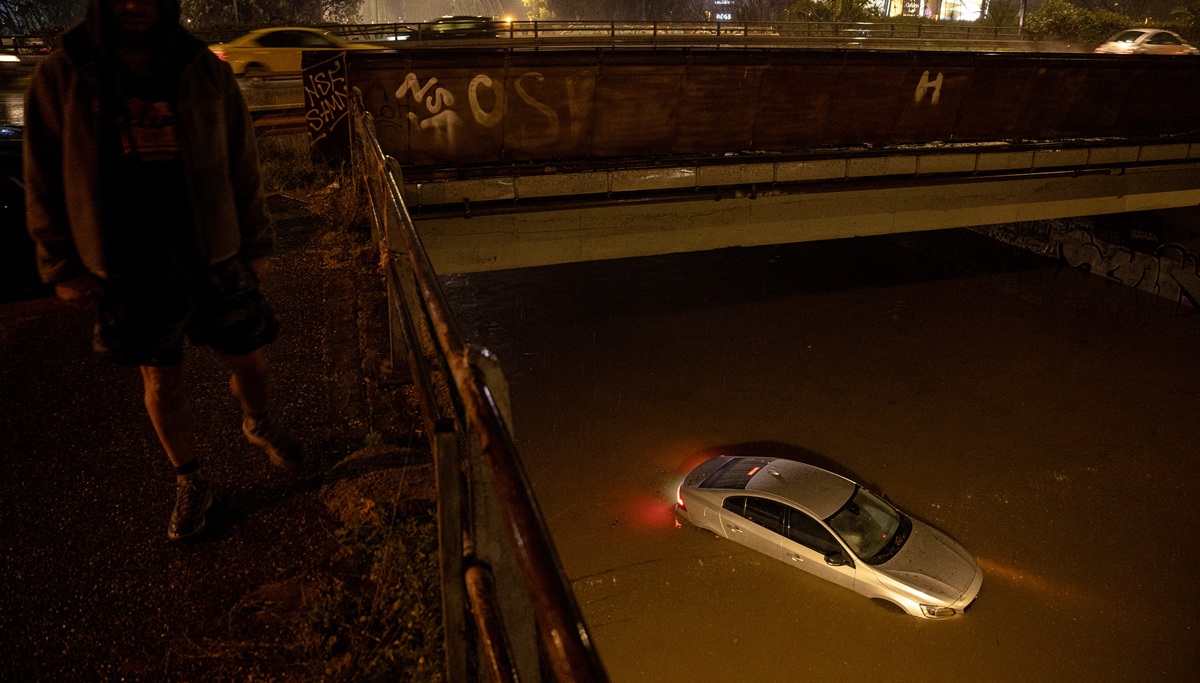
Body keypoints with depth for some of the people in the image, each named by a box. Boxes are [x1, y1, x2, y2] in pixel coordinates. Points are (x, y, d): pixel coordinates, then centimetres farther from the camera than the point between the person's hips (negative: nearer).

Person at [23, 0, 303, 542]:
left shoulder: (205, 72, -2)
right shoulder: (60, 79, -4)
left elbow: (243, 166, 3)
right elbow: (45, 182, 1)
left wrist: (256, 243, 5)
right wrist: (62, 267, 1)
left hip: (215, 262, 1)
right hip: (131, 275, 0)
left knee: (247, 361, 12)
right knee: (161, 384, 11)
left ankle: (258, 423, 45)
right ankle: (189, 484, 32)